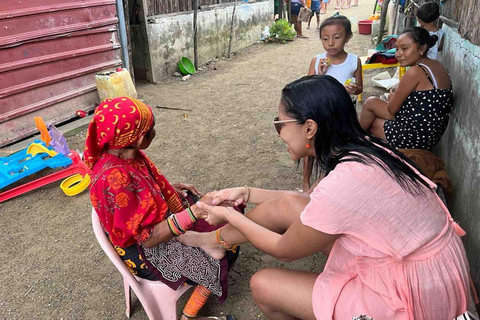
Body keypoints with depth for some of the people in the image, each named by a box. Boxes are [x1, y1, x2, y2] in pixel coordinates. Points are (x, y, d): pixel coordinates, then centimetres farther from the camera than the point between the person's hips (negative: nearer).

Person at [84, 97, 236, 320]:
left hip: (157, 221, 8)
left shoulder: (127, 155, -10)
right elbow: (149, 237, -30)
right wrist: (191, 214, -33)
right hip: (145, 251, -8)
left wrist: (172, 189, -2)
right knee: (216, 264, 0)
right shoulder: (115, 180, -36)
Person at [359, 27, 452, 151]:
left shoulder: (415, 72, -23)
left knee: (371, 103, 8)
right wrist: (396, 96, 6)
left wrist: (392, 97, 7)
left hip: (415, 138, -9)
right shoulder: (437, 65, 4)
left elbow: (392, 108, -14)